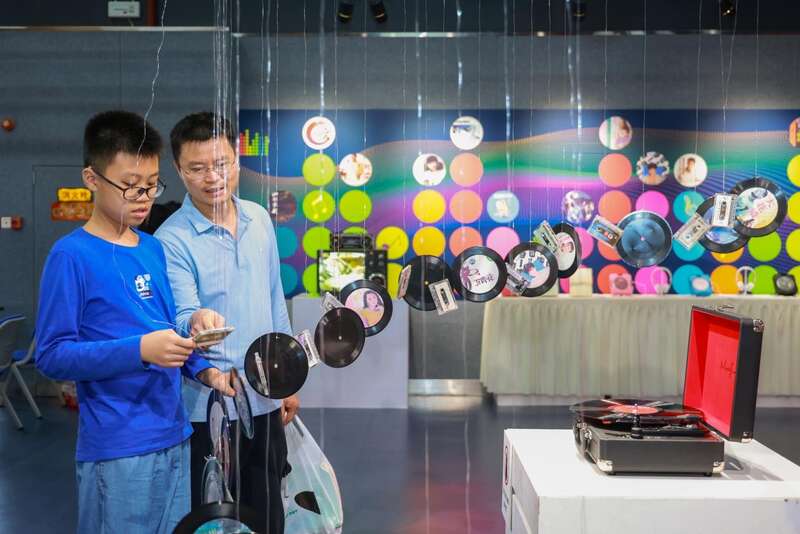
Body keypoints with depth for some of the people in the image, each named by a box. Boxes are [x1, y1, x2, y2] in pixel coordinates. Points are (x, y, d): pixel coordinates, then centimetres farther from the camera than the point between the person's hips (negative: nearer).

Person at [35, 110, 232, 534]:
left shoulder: (154, 249, 9)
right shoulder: (71, 256, -11)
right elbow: (52, 355, -15)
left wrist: (204, 371, -1)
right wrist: (139, 350, -25)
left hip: (174, 437, 7)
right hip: (117, 450, -7)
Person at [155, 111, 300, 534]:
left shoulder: (259, 219, 3)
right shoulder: (171, 240, -14)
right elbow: (181, 317, -22)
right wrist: (196, 322, -46)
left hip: (266, 400, 5)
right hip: (209, 407, -5)